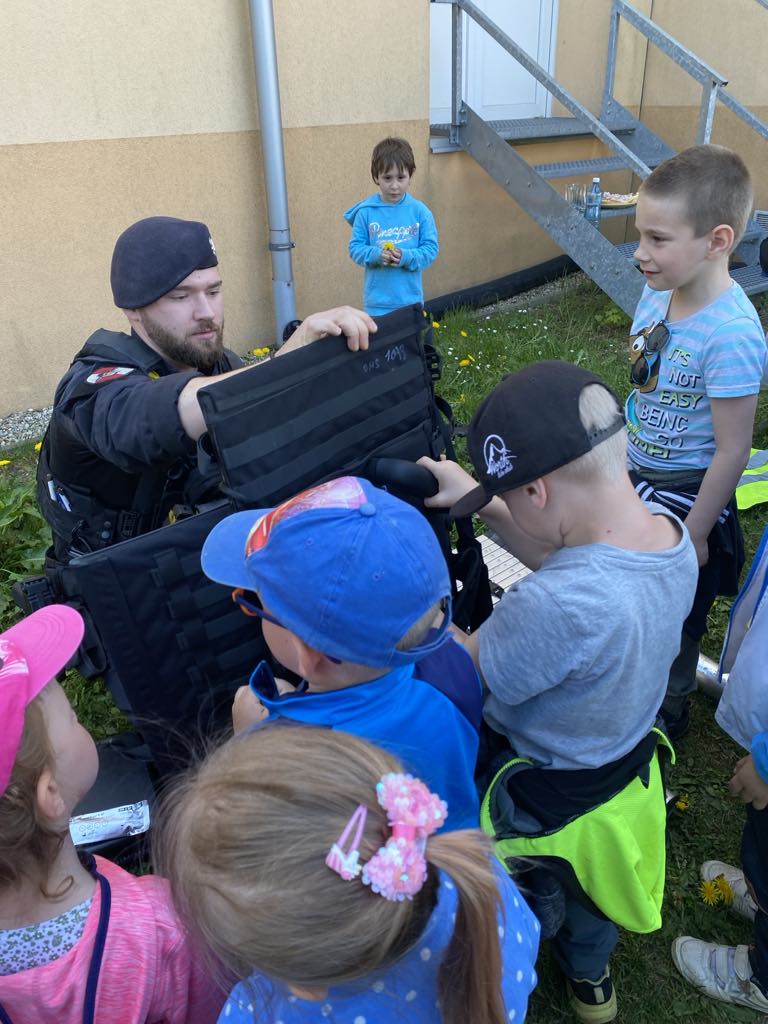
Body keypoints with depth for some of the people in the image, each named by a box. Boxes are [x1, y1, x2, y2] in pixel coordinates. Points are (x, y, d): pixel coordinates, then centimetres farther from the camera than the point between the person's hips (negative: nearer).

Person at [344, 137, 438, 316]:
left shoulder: (419, 211, -3)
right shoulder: (366, 212, -4)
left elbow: (431, 248, -2)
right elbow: (355, 248, -1)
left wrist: (407, 257, -19)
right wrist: (376, 255, -20)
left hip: (411, 300, 1)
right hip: (377, 303, -1)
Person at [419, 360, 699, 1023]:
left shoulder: (557, 608, -45)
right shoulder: (668, 528, -20)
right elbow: (569, 558, -2)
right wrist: (483, 504, -9)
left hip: (541, 795, -6)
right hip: (627, 762, 7)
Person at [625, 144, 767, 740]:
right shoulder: (657, 294, -5)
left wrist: (694, 535, -14)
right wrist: (622, 464, 14)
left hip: (686, 495, -7)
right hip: (636, 479, 7)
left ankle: (668, 716, 41)